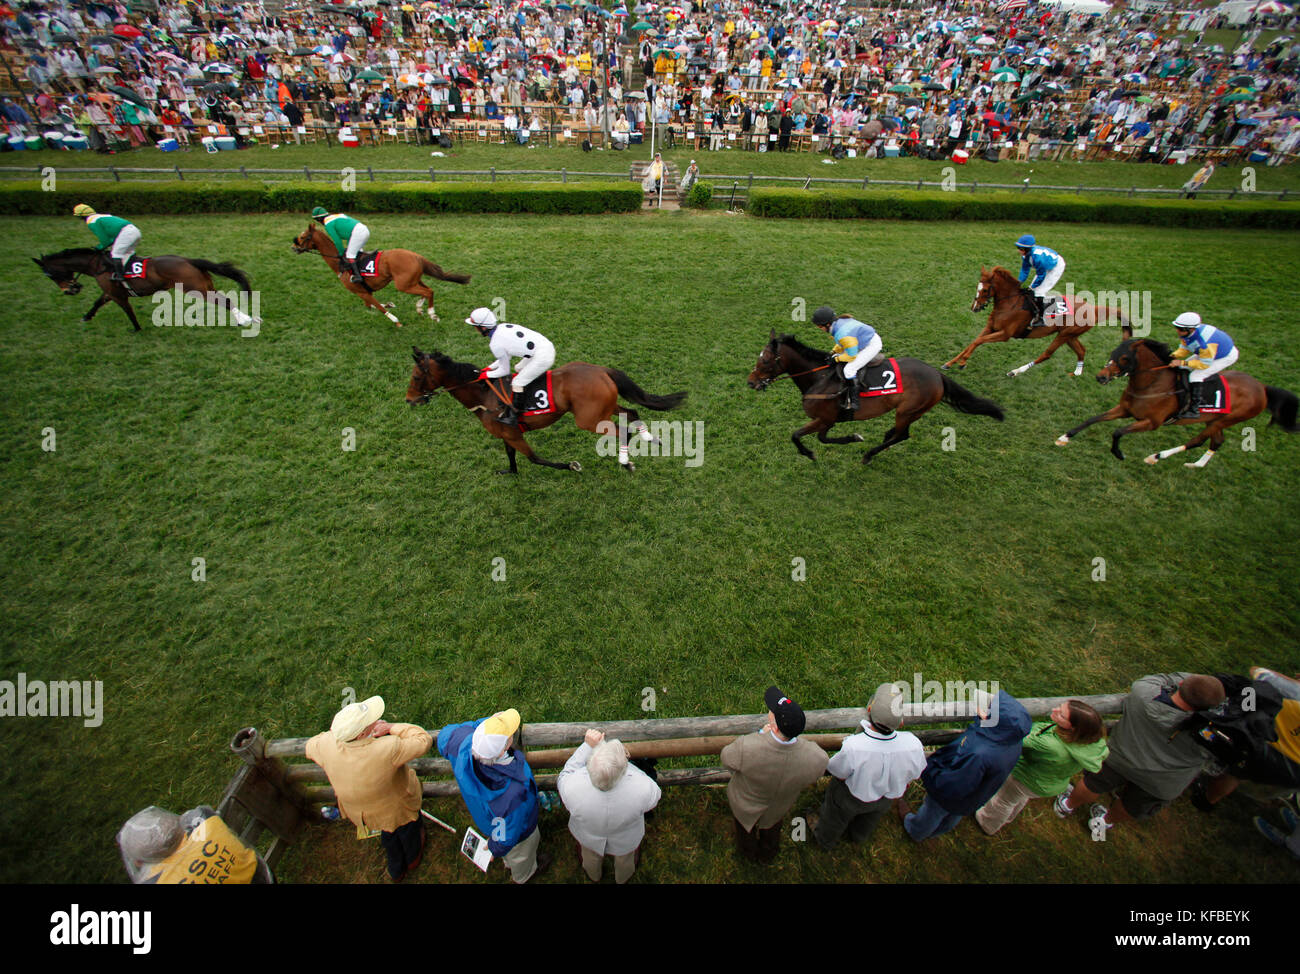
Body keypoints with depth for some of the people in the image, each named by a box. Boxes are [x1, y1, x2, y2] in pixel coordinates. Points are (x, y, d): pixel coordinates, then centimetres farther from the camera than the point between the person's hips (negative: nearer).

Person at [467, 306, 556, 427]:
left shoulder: (495, 344, -14)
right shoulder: (502, 327, 10)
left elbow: (505, 370, -1)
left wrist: (487, 375, 13)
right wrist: (490, 367, 22)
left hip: (542, 357, -10)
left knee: (517, 383, -3)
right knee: (520, 369, 26)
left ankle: (513, 417, 6)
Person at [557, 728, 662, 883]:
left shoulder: (573, 789, -44)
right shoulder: (642, 789, -44)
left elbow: (565, 775, -19)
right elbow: (654, 796, -19)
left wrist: (588, 746, -20)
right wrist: (622, 763, -19)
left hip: (589, 838, 0)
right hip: (627, 839, 0)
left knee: (591, 854, 37)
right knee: (625, 857, 37)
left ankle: (593, 876, 68)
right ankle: (622, 878, 68)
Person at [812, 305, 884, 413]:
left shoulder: (842, 334, -32)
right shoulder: (840, 321, -3)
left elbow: (851, 356, -24)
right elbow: (843, 343, 15)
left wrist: (837, 358, -12)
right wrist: (834, 352, 4)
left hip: (872, 346, -11)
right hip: (868, 338, 11)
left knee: (849, 369, -19)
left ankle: (853, 402, -17)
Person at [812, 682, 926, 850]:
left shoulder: (852, 748, -46)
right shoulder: (913, 745, -37)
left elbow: (839, 774, -23)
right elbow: (913, 776, -14)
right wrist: (898, 790, 8)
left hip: (851, 797, -3)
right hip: (886, 800, 3)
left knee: (835, 817, 32)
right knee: (867, 823, 38)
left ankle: (825, 839, 62)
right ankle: (858, 837, 69)